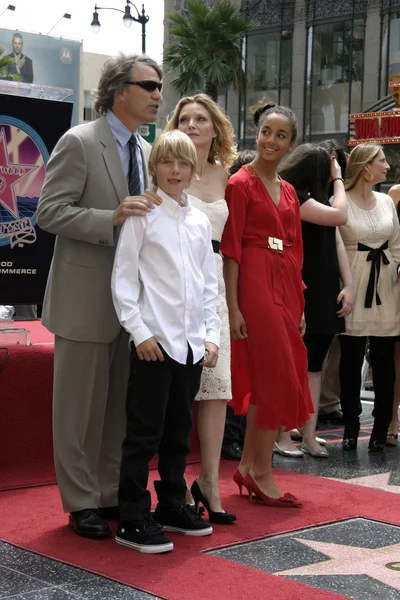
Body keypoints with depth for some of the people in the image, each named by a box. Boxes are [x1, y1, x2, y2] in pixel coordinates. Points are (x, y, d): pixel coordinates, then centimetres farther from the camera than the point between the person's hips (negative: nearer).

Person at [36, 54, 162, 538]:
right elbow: (49, 212, -15)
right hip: (87, 298, -7)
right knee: (81, 406, 3)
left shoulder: (145, 151, 14)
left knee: (122, 404, 12)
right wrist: (113, 217, -25)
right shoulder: (79, 143, -9)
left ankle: (112, 493, 24)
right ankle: (82, 502, 14)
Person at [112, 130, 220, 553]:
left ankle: (172, 505, 27)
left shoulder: (199, 221, 12)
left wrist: (211, 335, 9)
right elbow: (123, 279, -7)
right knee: (144, 431, -3)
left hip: (192, 342, 6)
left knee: (179, 429, 14)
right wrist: (139, 331, -12)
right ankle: (132, 520, 4)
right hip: (154, 341, -6)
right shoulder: (143, 215, -4)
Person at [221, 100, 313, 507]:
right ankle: (261, 472, 6)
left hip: (285, 286, 7)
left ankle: (249, 465, 20)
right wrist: (233, 307, -16)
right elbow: (230, 249, -10)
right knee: (274, 375, -5)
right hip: (254, 285, -7)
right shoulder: (241, 184, -5)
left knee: (269, 378, 9)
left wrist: (299, 305, 15)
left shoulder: (288, 191, 16)